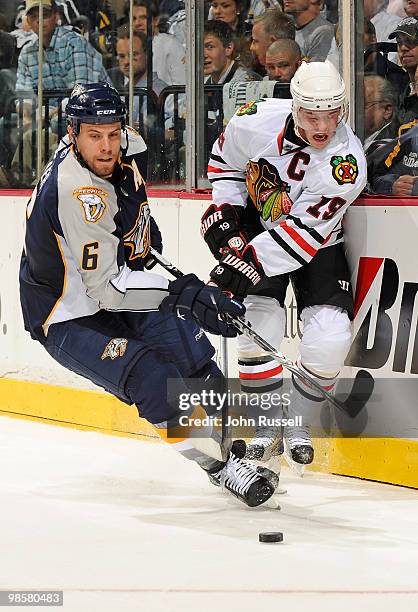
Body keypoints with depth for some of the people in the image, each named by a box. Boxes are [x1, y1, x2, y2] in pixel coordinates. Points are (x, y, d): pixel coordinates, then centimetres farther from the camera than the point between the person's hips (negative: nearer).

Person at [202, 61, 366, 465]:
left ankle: (298, 422, 10)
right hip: (257, 225, 1)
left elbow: (304, 233, -34)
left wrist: (246, 261, -39)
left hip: (317, 244, -1)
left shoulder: (346, 162, -31)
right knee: (258, 319, -18)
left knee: (331, 336, -15)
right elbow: (224, 156, 1)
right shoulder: (258, 121, -23)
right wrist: (224, 212, -6)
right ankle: (267, 424, -1)